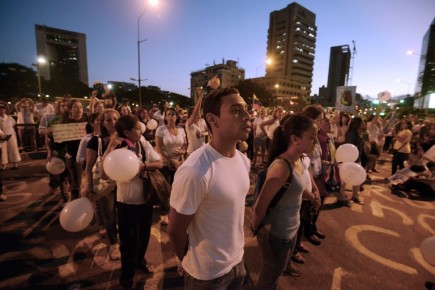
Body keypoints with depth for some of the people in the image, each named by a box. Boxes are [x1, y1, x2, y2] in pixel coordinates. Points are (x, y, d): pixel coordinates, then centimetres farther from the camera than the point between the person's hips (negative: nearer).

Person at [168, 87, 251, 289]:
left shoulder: (243, 161, -6)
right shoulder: (195, 172, -31)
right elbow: (175, 231, -19)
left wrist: (236, 254, 14)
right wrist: (189, 263, -1)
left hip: (238, 260, 7)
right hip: (208, 273, -6)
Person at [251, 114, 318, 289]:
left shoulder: (298, 160, -4)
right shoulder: (281, 167, -32)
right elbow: (259, 207, -26)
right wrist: (255, 230, -10)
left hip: (291, 230, 8)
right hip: (276, 235, -7)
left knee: (275, 276, 31)